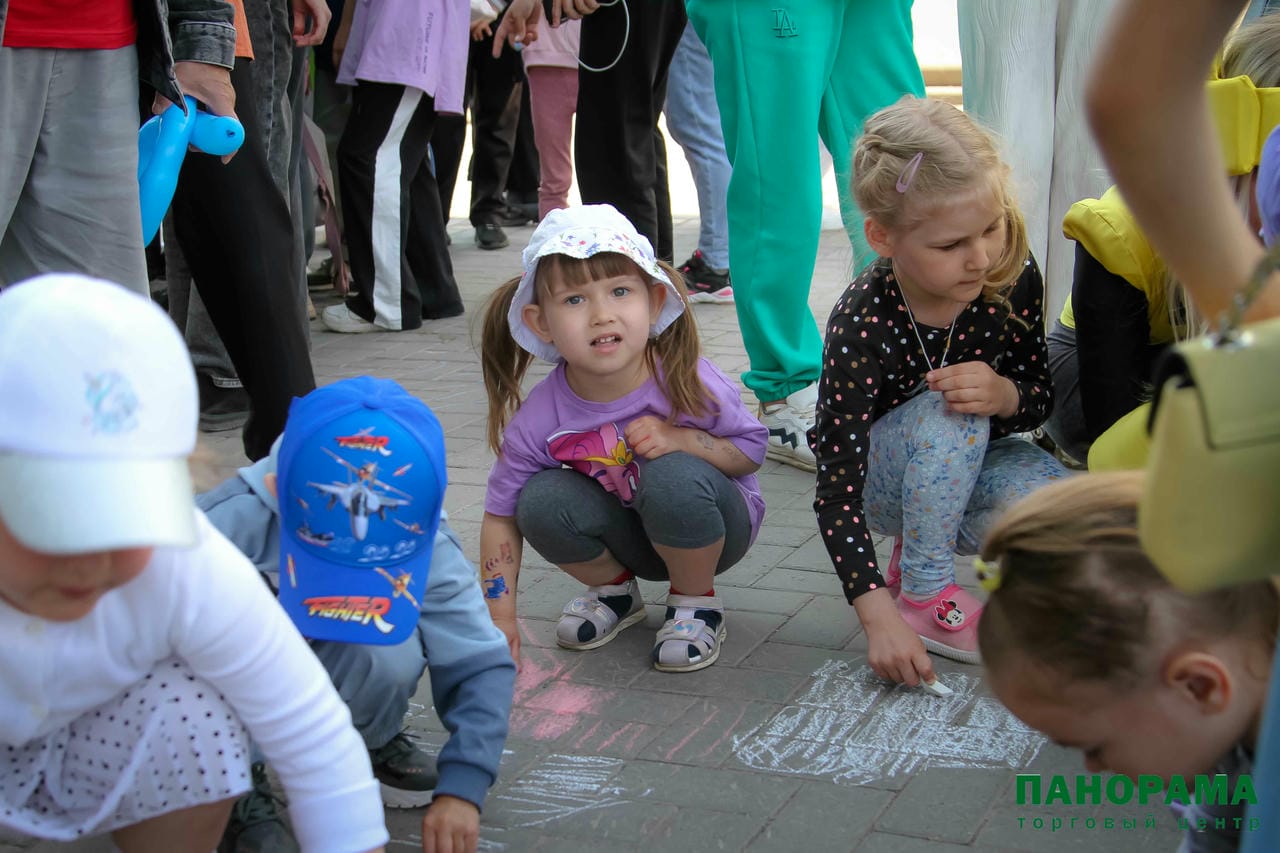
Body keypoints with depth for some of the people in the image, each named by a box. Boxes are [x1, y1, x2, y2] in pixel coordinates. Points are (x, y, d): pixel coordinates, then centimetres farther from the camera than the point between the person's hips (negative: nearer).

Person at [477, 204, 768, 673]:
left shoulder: (686, 381, -27)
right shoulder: (539, 418, -21)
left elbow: (751, 448, -12)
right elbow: (501, 516, -11)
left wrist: (680, 440, -31)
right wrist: (500, 620, -15)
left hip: (714, 526, -2)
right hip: (628, 538, 2)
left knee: (673, 476, -35)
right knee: (542, 499, -25)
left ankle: (696, 601, -5)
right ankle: (614, 590, 6)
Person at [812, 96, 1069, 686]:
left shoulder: (1014, 278, -19)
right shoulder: (861, 327, -31)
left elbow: (1040, 396, -6)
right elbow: (837, 492, -30)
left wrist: (1005, 396, -32)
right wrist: (879, 619, -39)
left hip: (966, 463, 4)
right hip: (881, 479, -4)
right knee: (948, 414, -35)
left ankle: (920, 546, 3)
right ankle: (923, 598, -17)